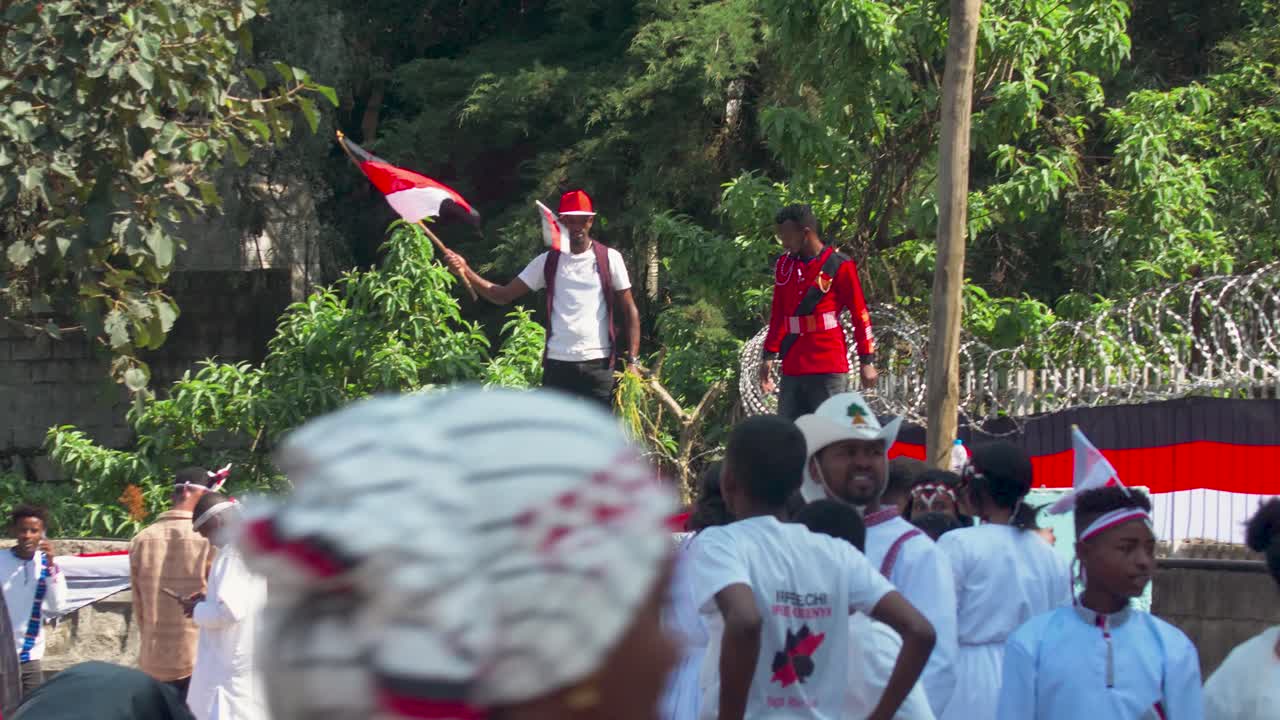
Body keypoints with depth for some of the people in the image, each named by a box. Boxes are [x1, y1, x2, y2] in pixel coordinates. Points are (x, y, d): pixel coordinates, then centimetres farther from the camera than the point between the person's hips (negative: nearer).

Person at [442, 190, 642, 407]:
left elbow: (630, 312, 4)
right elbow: (503, 295, 3)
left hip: (598, 364, -2)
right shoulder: (548, 262, 6)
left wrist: (632, 361, -5)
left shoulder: (609, 259, 1)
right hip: (557, 363, 2)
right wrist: (466, 272, -13)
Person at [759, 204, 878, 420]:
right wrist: (769, 355, 12)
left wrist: (867, 361, -5)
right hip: (792, 368, 6)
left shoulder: (839, 266, -5)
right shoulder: (784, 264, 12)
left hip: (828, 369, -6)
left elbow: (860, 314, -3)